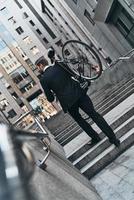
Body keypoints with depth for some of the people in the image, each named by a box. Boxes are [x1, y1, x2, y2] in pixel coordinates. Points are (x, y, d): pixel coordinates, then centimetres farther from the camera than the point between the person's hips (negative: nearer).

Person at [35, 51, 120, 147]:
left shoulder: (43, 79, -3)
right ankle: (112, 137, 8)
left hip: (68, 102, -2)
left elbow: (50, 99, 1)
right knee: (94, 114, 6)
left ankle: (95, 137, 29)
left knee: (78, 119, 22)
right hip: (79, 93, 3)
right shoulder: (59, 65, 4)